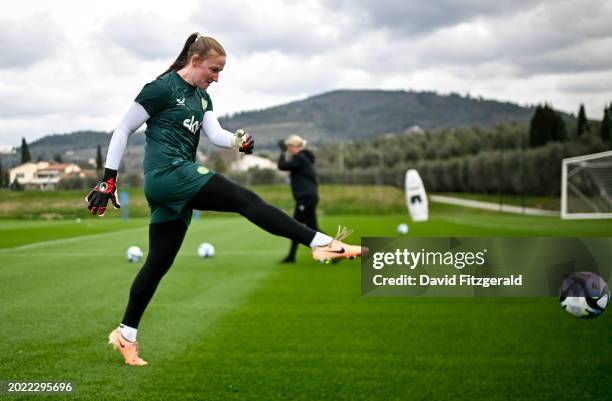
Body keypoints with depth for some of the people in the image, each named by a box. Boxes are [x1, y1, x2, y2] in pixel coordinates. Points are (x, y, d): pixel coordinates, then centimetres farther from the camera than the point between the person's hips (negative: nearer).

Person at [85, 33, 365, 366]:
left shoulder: (201, 97, 19)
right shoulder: (162, 88, -6)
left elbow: (215, 134, 4)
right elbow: (122, 131, -5)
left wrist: (238, 141, -18)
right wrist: (109, 178, -9)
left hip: (177, 184, 9)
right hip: (167, 173, -9)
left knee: (159, 263, 11)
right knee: (246, 200, -16)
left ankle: (125, 334, 19)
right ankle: (322, 243, -20)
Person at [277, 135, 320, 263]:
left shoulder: (299, 158, -14)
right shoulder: (305, 157, 16)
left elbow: (282, 166, -15)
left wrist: (282, 153, 3)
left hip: (306, 198, -10)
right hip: (304, 198, 10)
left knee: (312, 228, -9)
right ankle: (291, 256, 14)